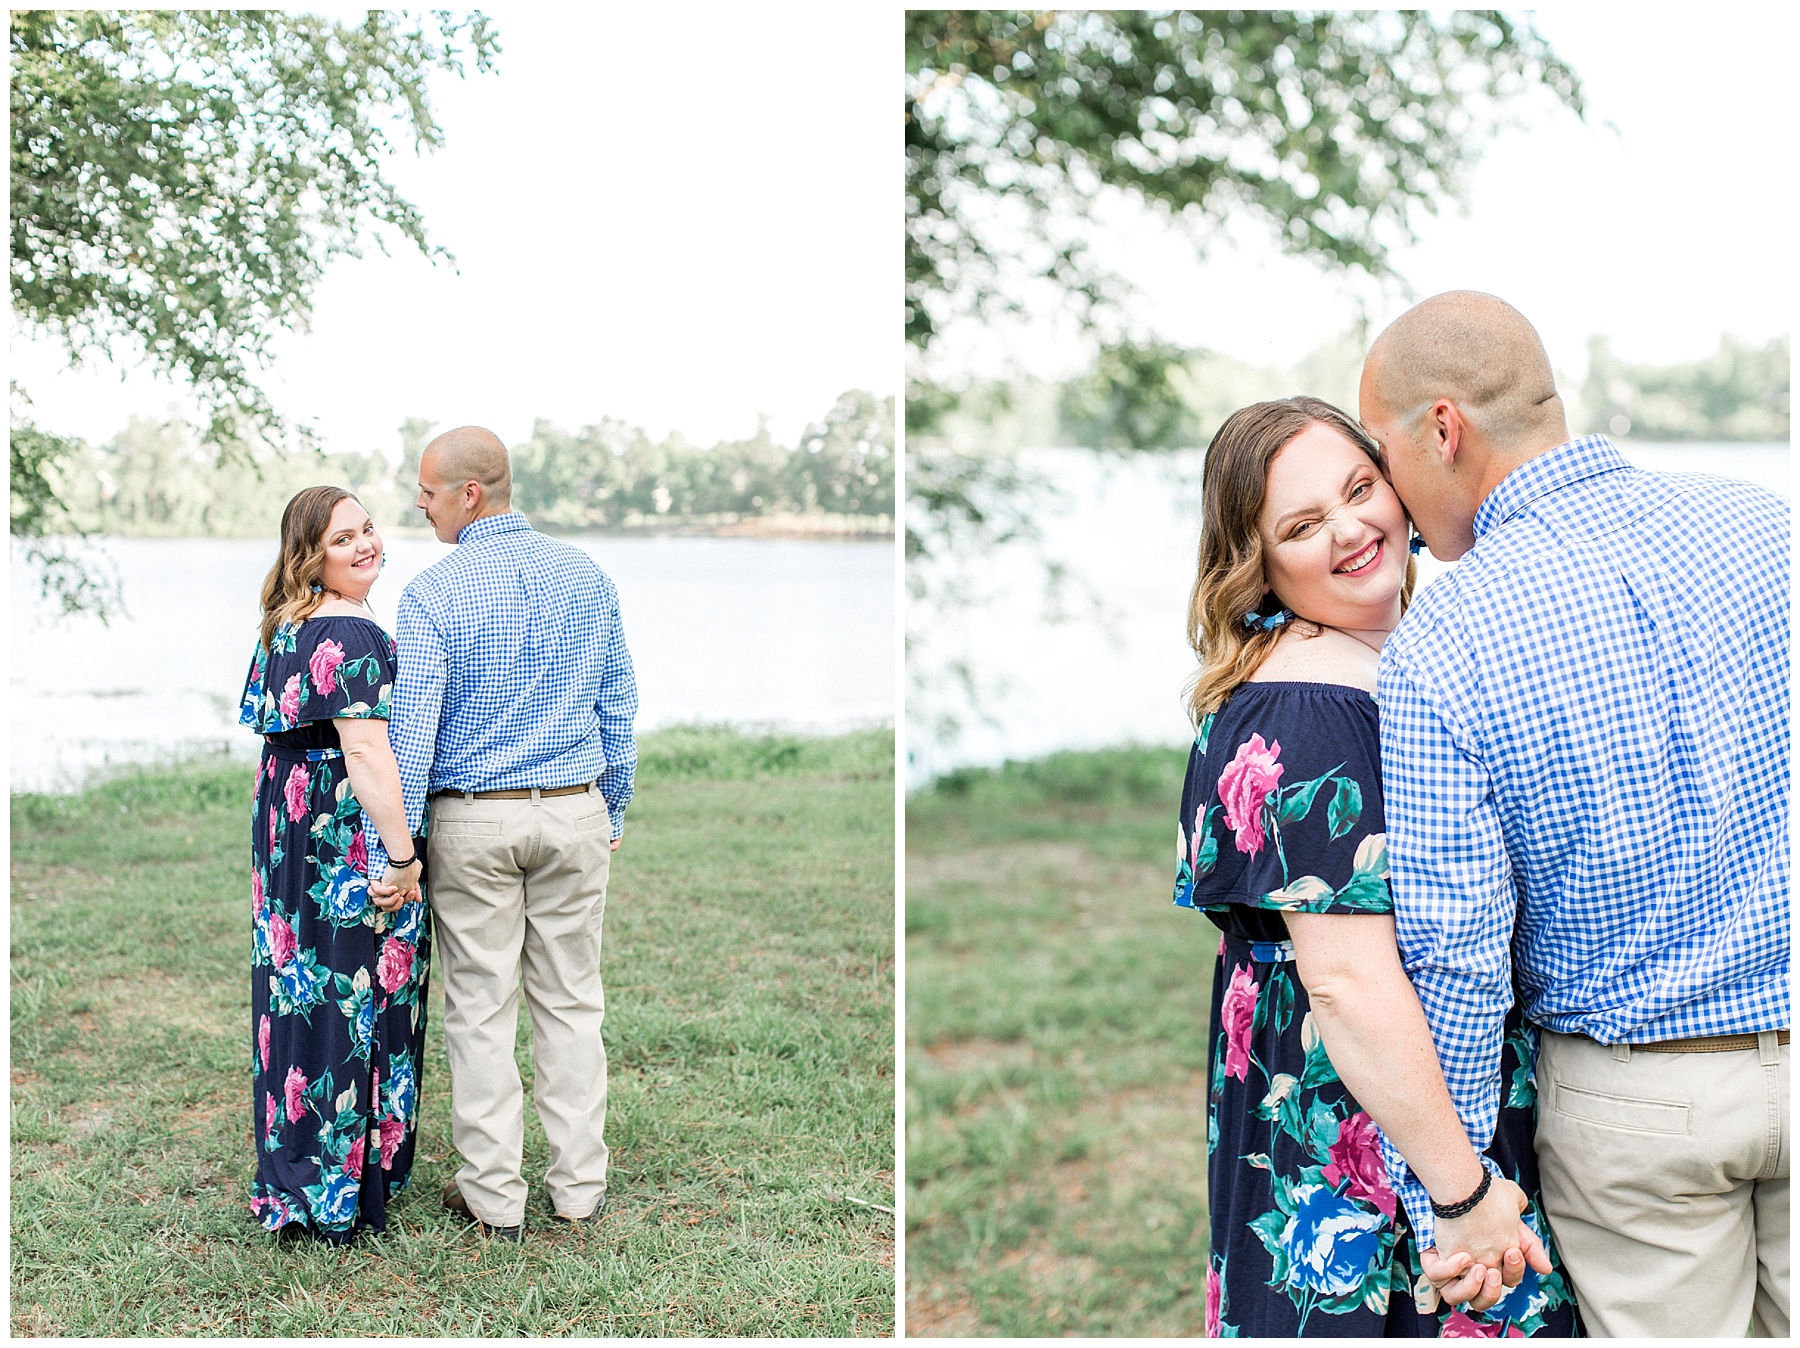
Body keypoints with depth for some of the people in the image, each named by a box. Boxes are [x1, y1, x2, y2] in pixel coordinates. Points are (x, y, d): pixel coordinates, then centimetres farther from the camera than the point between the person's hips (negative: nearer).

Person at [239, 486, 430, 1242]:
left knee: (301, 991, 16)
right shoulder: (352, 637, -19)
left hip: (288, 833, 10)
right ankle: (342, 1193, 7)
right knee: (357, 1000, -1)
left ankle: (289, 1171, 26)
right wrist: (401, 856, -23)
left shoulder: (283, 629, 11)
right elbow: (368, 753, -25)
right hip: (350, 840, -10)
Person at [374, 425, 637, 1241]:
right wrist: (612, 813, 18)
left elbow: (412, 730, -13)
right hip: (575, 813, 4)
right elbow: (618, 707, 9)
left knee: (480, 1010, 6)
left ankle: (495, 1197, 13)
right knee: (570, 999, 11)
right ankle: (579, 1187, 17)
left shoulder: (433, 593, -11)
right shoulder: (586, 576, 3)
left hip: (473, 819, -3)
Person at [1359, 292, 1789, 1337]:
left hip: (1635, 1097, -3)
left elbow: (1453, 950, -17)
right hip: (1788, 1047, 3)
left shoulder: (1437, 652, -17)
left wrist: (1440, 1202, -8)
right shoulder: (1763, 526, -5)